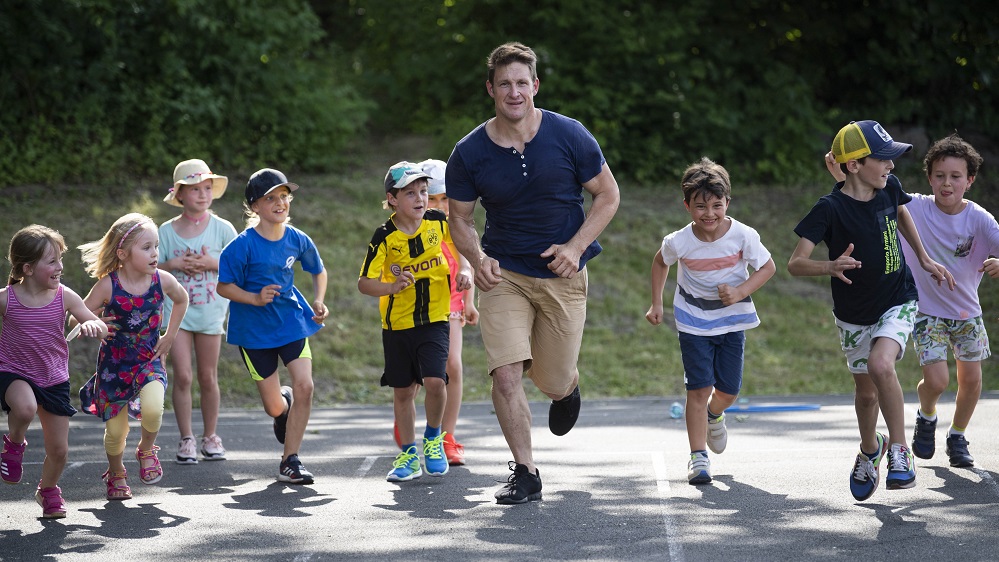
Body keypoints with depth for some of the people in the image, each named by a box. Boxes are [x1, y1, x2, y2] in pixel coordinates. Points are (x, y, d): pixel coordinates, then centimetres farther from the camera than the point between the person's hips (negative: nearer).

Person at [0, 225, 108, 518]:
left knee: (59, 449, 5)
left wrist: (92, 326, -30)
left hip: (54, 379, 3)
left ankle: (48, 490, 37)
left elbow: (102, 328, -9)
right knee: (25, 407, -38)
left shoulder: (64, 296, -8)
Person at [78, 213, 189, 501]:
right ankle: (116, 474, 37)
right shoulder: (108, 286, -17)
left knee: (152, 409, -27)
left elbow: (181, 299, 13)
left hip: (149, 359, 1)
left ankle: (147, 450, 6)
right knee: (116, 431, 6)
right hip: (114, 364, -1)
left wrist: (169, 336, 10)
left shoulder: (162, 280, -10)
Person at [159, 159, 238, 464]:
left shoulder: (222, 228, 0)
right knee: (182, 376, -6)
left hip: (210, 311, 0)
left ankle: (210, 436, 18)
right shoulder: (167, 231, 2)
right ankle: (186, 439, 3)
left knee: (208, 377, 6)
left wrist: (212, 264, -13)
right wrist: (173, 264, -12)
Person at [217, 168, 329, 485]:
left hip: (292, 322, 3)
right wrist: (255, 298, -26)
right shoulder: (243, 245, -15)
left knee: (304, 386, -15)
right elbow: (223, 286, -11)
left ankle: (290, 462, -2)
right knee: (274, 406, 0)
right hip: (254, 330, -3)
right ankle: (285, 407, 42)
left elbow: (319, 272, 16)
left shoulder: (298, 241, -3)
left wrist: (318, 301, 0)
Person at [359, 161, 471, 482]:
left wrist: (467, 270, -6)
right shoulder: (385, 237, -13)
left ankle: (433, 438, 11)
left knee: (434, 381, -17)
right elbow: (364, 282, -12)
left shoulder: (438, 222, -7)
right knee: (403, 391, 10)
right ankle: (409, 455, 27)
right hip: (397, 324, 0)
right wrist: (392, 287, -29)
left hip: (434, 320, 0)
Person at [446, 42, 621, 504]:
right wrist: (478, 258, -15)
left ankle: (567, 386, 46)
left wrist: (575, 246, -13)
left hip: (563, 276, 0)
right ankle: (525, 473, -1)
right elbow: (460, 218, 5)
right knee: (506, 374, -15)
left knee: (554, 383, 7)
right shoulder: (469, 153, -7)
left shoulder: (569, 136, -10)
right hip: (503, 274, 0)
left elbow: (608, 196, 0)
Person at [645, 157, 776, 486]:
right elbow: (660, 263, 5)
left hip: (732, 320, 1)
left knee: (729, 390, 7)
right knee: (699, 387, -10)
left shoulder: (743, 236, -19)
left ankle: (714, 415, 43)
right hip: (694, 321, -1)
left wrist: (741, 292, -21)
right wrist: (656, 304, 4)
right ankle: (698, 456, -3)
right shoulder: (679, 242, -17)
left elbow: (768, 267, -6)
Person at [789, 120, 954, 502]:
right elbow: (795, 263, -26)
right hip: (854, 316, 0)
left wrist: (925, 260, 20)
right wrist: (830, 267, -46)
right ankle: (869, 450, 45)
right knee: (866, 392, 13)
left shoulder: (888, 188, -9)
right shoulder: (830, 209, -22)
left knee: (880, 364, -27)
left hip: (898, 303, 1)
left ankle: (899, 450, -13)